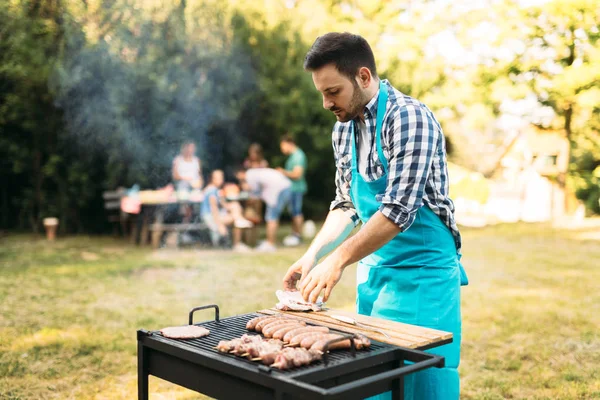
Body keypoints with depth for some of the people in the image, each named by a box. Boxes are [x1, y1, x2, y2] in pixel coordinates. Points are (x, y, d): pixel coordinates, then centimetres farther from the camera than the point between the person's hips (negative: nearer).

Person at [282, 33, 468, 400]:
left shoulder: (409, 117, -17)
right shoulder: (344, 128, 7)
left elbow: (399, 209, -24)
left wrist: (338, 259, -22)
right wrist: (312, 255, 2)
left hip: (422, 272, -7)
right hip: (373, 271, 7)